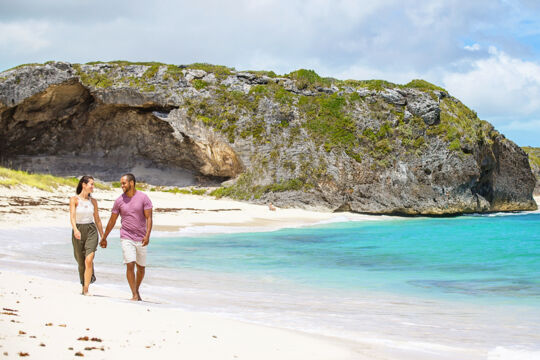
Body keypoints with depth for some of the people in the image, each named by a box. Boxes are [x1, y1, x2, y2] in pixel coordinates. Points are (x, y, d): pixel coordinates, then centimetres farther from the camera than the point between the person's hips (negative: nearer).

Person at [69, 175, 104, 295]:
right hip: (78, 232, -1)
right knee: (81, 262, 10)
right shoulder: (74, 199, -4)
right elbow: (72, 216, -17)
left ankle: (86, 289, -14)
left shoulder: (93, 201, 7)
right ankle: (84, 284, 33)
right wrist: (75, 230, -34)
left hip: (91, 231, 1)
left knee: (89, 260, -16)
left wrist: (103, 236, 17)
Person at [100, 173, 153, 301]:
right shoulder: (119, 201, 1)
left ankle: (137, 290, 32)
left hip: (141, 239, 0)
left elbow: (149, 218, -10)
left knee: (141, 268, 11)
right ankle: (134, 295, -11)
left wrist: (147, 235, -23)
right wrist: (104, 238, 14)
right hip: (126, 238, 0)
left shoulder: (144, 198, -5)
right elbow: (112, 221, 9)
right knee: (130, 265, -15)